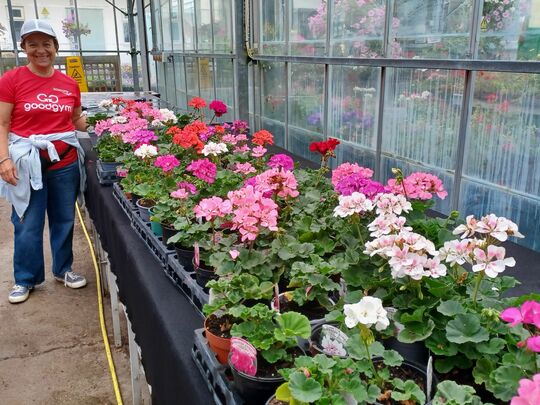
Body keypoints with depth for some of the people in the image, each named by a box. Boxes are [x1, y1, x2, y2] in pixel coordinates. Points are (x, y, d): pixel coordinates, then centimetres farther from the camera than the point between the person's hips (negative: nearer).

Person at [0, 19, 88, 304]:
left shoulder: (69, 84, 5)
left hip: (65, 163, 3)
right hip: (27, 163, -3)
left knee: (64, 220, 14)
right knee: (28, 225, 6)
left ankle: (63, 269, 33)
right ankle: (25, 279, 25)